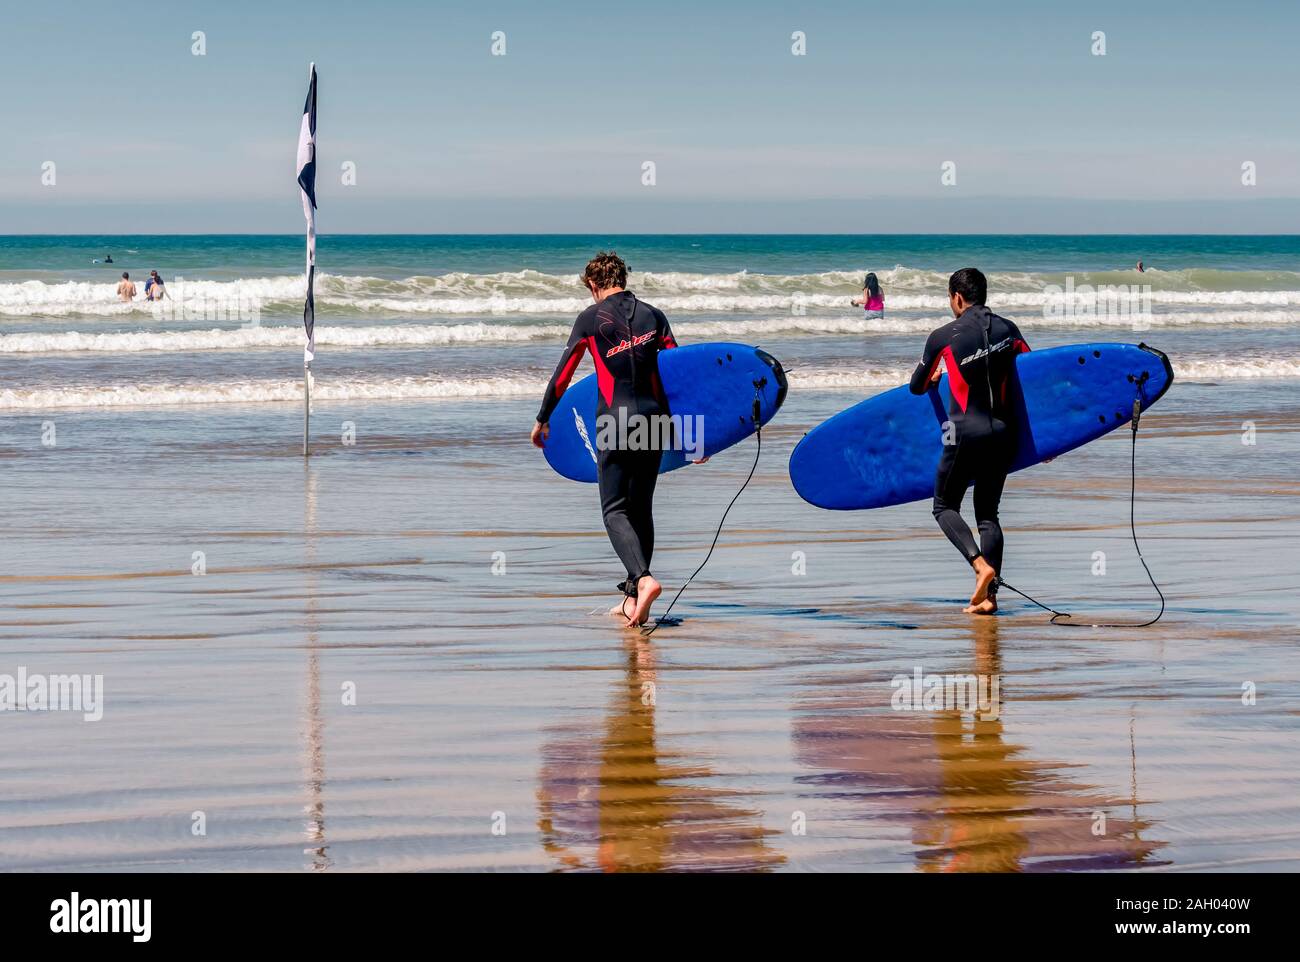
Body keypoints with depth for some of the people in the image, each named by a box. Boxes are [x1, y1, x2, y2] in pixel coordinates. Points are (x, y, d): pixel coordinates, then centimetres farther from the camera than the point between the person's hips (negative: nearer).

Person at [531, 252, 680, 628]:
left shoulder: (591, 318, 0)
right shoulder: (653, 315, 9)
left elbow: (562, 374, 3)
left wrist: (542, 420, 15)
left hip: (614, 421, -4)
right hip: (653, 420, 4)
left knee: (615, 511, -3)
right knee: (641, 510, 13)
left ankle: (643, 579, -28)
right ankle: (632, 599, 11)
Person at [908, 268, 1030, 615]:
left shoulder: (943, 336, -4)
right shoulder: (1008, 330, 6)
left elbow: (916, 388, 7)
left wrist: (932, 379, 30)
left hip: (966, 434, -4)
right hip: (1003, 433, 4)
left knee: (945, 507, 9)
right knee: (988, 513, 11)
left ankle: (981, 564, -16)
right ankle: (989, 595, 2)